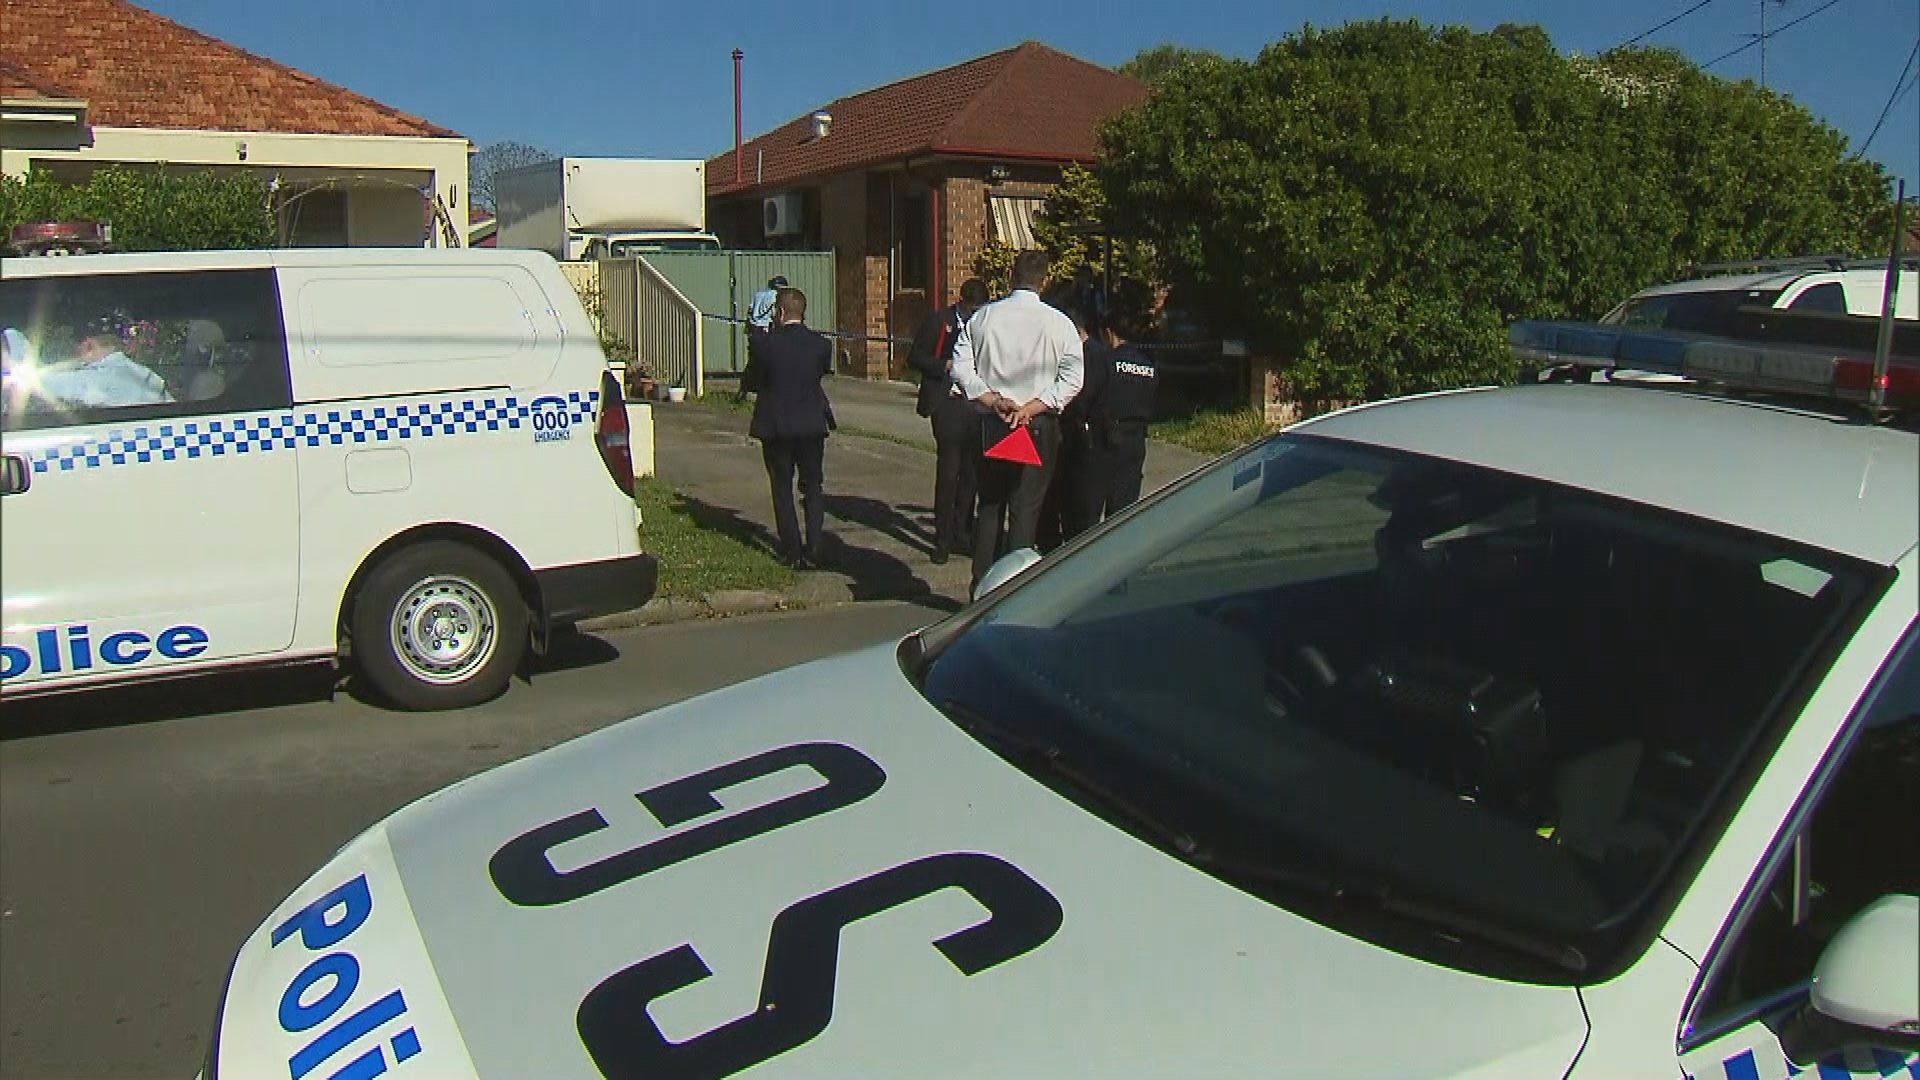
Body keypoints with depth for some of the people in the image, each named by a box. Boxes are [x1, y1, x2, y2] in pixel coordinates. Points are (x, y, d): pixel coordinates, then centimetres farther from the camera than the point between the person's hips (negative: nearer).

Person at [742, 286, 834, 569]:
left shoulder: (763, 344, -12)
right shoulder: (821, 344, -6)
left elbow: (750, 381, -1)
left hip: (775, 426, -2)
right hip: (812, 425, 2)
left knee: (782, 490, 10)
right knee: (813, 488, 13)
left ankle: (792, 553, 11)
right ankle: (813, 551, 8)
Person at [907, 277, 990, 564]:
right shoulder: (939, 322, 1)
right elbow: (914, 358, 2)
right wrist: (945, 366, -12)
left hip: (977, 404, 4)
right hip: (949, 403, -4)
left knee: (971, 471, 8)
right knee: (948, 471, -6)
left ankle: (962, 532, 21)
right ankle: (943, 538, 1)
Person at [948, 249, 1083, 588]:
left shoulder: (984, 316, 1)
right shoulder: (1058, 322, -5)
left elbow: (961, 368, -3)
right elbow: (1072, 380, -10)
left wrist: (993, 401, -7)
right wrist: (1032, 407, -11)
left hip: (992, 422, 3)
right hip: (1040, 426, -2)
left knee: (989, 505, 12)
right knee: (1025, 509, 2)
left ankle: (982, 589, 17)